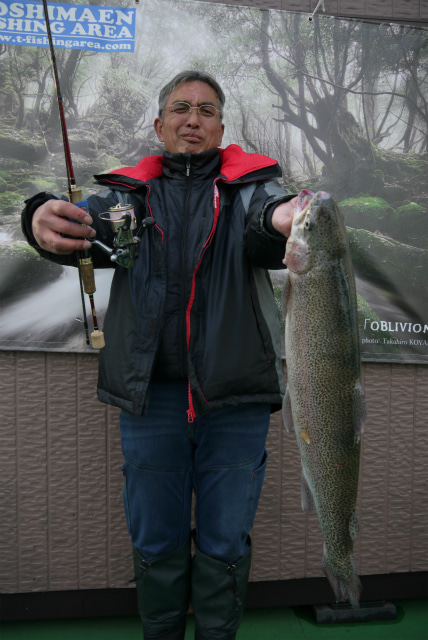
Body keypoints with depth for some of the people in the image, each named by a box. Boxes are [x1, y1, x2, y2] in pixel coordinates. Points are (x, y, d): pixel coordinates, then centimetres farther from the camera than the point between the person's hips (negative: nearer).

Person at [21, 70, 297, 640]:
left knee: (225, 544, 12)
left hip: (235, 399, -1)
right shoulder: (132, 191, 11)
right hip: (150, 395, 2)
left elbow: (268, 211, -16)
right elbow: (95, 226, -8)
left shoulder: (247, 184, 6)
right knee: (155, 541, 15)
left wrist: (284, 216, -42)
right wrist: (47, 220, -32)